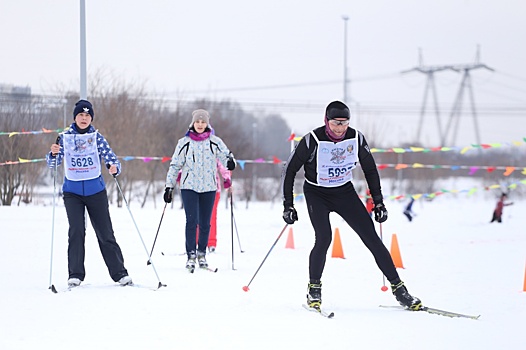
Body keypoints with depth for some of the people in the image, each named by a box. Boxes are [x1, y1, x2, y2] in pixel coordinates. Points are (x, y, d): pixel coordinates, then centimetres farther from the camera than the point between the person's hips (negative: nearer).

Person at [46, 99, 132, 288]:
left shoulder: (96, 137, 2)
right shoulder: (65, 137, 3)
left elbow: (111, 158, -3)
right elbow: (52, 163, 0)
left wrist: (114, 168, -26)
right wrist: (53, 153, -22)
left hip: (95, 190, 0)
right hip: (72, 191, 0)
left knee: (105, 233, 2)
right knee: (76, 231, -13)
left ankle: (119, 273, 7)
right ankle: (75, 275, -8)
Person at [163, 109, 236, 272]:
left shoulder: (215, 142, 4)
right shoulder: (184, 143, 4)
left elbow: (225, 155, 2)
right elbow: (175, 165, 8)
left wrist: (230, 162, -23)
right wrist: (169, 186, 5)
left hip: (209, 187, 1)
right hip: (189, 186, -1)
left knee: (205, 223, 4)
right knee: (192, 221, -11)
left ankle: (202, 254, 17)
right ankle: (191, 255, -9)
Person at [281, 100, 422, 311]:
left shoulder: (356, 138, -13)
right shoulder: (313, 141, -23)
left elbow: (370, 170, 4)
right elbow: (289, 170, -12)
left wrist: (378, 202, 2)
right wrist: (288, 205, -14)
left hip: (345, 192, 3)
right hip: (317, 194, -3)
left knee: (371, 237, -6)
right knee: (324, 238, -24)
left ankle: (398, 288, 1)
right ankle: (314, 289, -4)